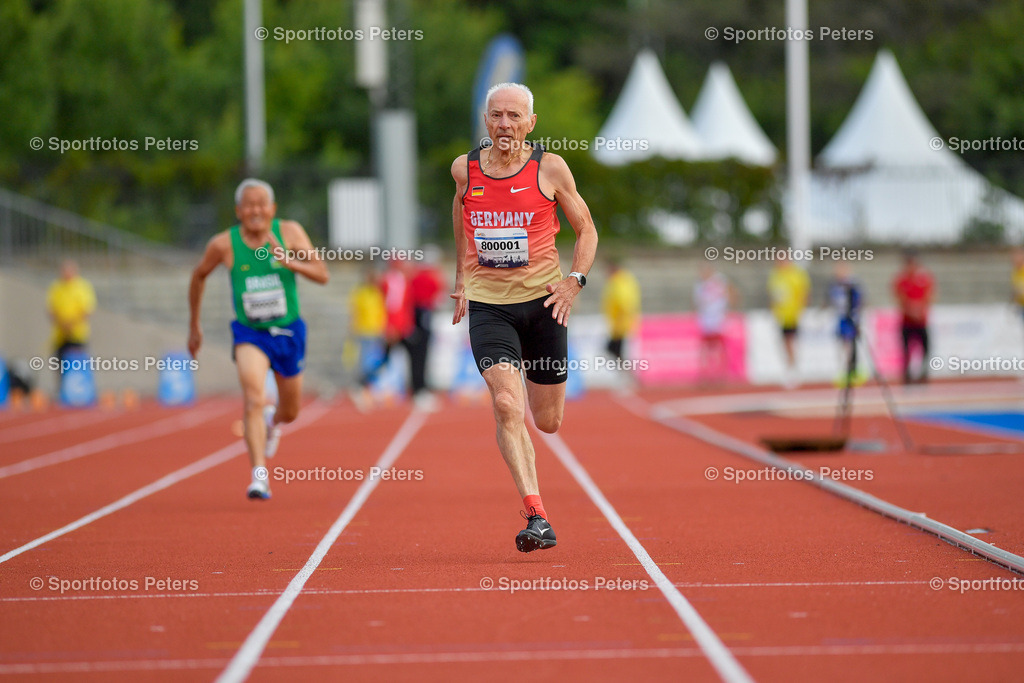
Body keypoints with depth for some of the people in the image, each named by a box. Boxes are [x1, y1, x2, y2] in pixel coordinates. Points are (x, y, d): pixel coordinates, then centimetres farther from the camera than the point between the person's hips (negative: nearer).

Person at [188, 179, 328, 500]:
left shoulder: (290, 232, -12)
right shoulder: (224, 244, -12)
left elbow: (322, 275, -15)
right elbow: (199, 276, 7)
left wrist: (288, 261, -33)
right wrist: (194, 325, 13)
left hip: (288, 331, 2)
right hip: (250, 332, -2)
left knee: (289, 412, 17)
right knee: (253, 398, -27)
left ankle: (272, 422, 54)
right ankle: (259, 475, -29)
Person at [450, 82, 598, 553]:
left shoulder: (549, 168, -3)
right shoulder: (465, 169, 3)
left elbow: (587, 230, 7)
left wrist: (575, 280, -7)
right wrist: (461, 281, 22)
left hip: (542, 300, 0)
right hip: (487, 303, 0)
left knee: (548, 422, 9)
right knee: (506, 407, -20)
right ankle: (536, 515, -19)